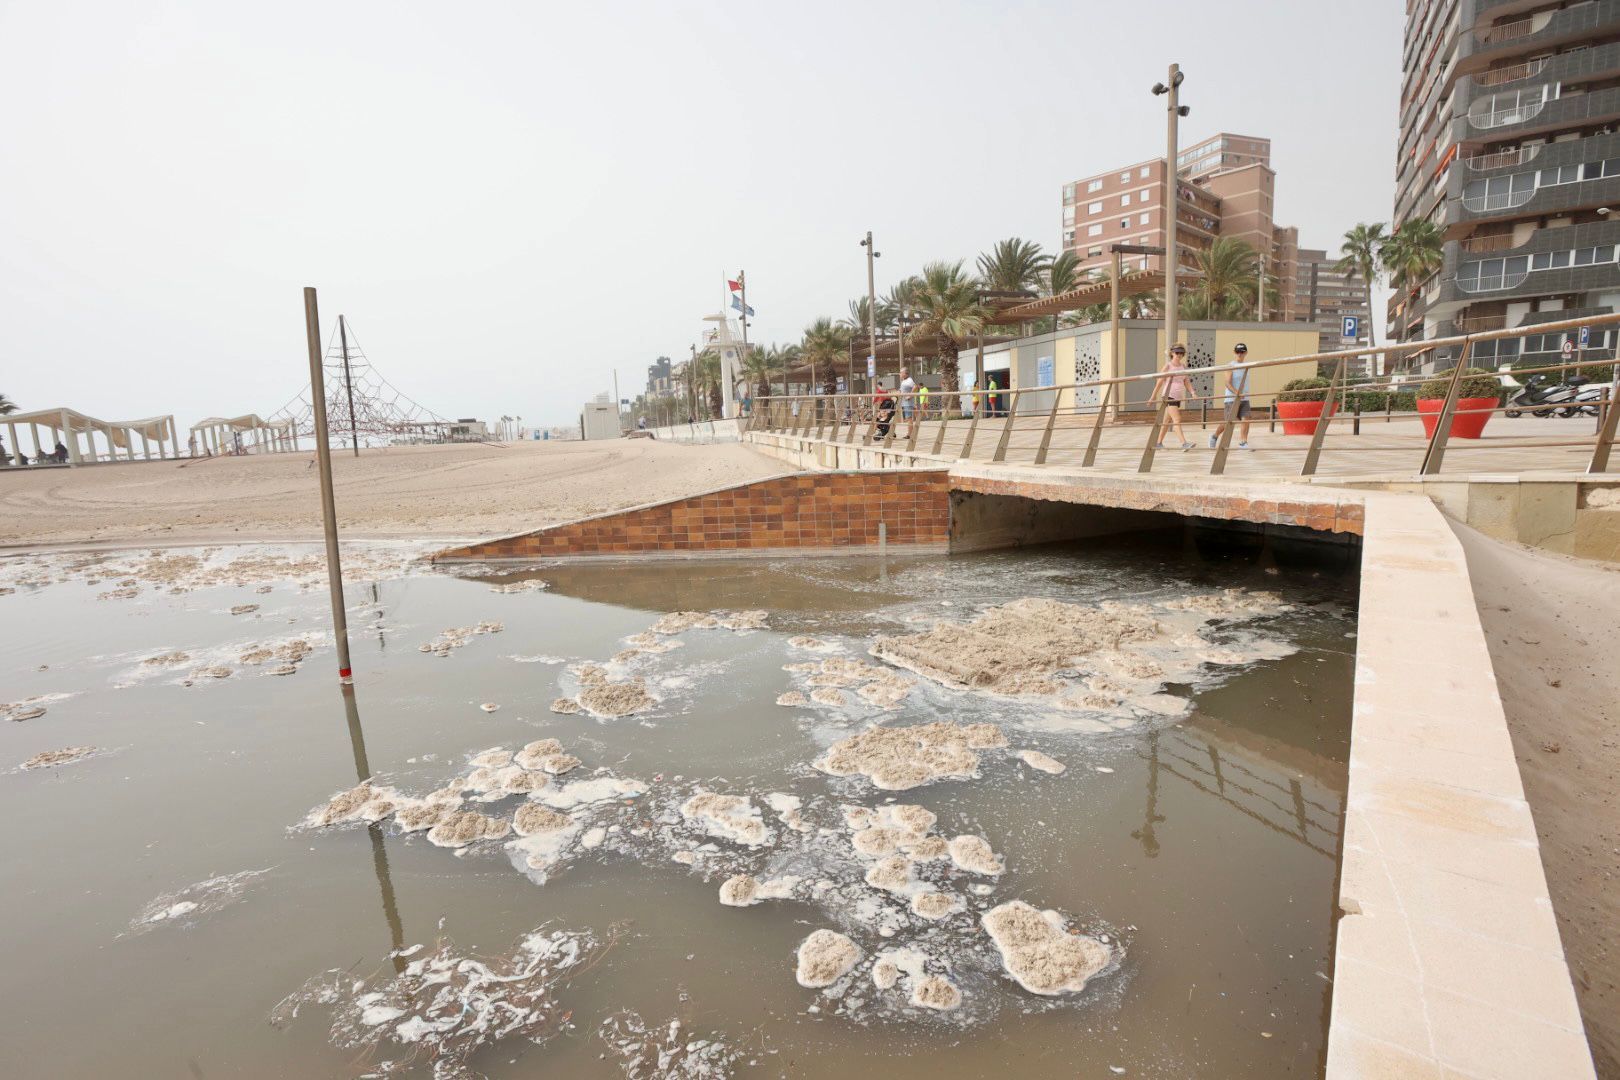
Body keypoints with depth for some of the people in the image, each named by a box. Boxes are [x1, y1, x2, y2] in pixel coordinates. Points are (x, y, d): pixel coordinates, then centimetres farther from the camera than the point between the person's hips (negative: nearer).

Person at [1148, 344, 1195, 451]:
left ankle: (1158, 443, 21)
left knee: (1168, 421, 12)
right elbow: (1160, 381, -4)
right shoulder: (1168, 365, -6)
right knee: (1177, 420, -15)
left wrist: (1192, 393, -4)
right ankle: (1184, 444, -22)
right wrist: (1153, 397, -3)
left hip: (1179, 396, 7)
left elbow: (1186, 382, 10)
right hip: (1169, 395, -7)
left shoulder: (1183, 366, 11)